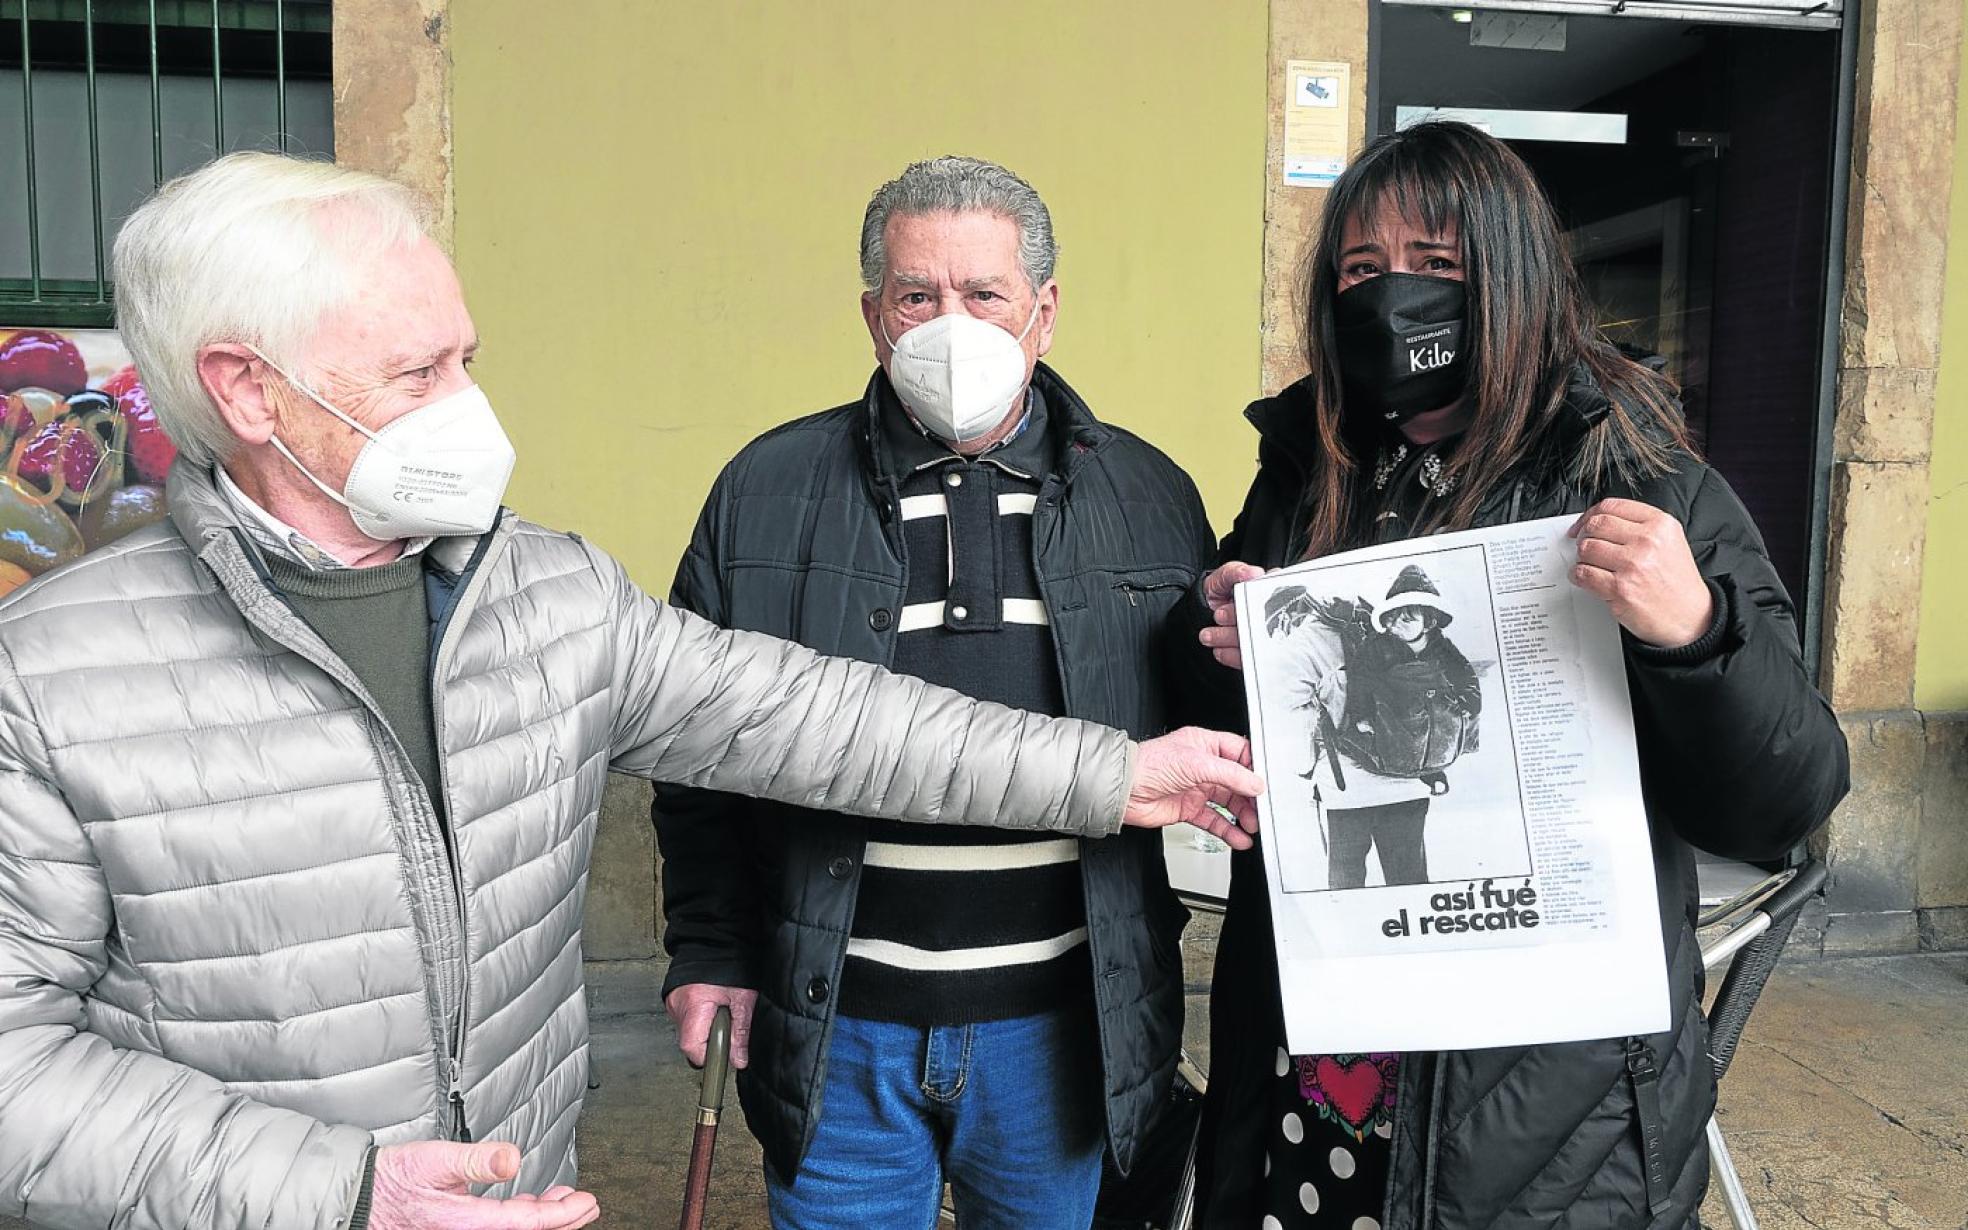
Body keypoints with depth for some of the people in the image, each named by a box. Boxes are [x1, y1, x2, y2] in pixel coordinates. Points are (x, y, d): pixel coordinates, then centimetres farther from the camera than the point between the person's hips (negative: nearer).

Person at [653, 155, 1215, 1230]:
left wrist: (1159, 939, 1)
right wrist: (712, 948, 0)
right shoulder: (768, 492, -1)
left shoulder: (1150, 497, 1)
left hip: (1059, 1023, 1)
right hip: (836, 1029, 0)